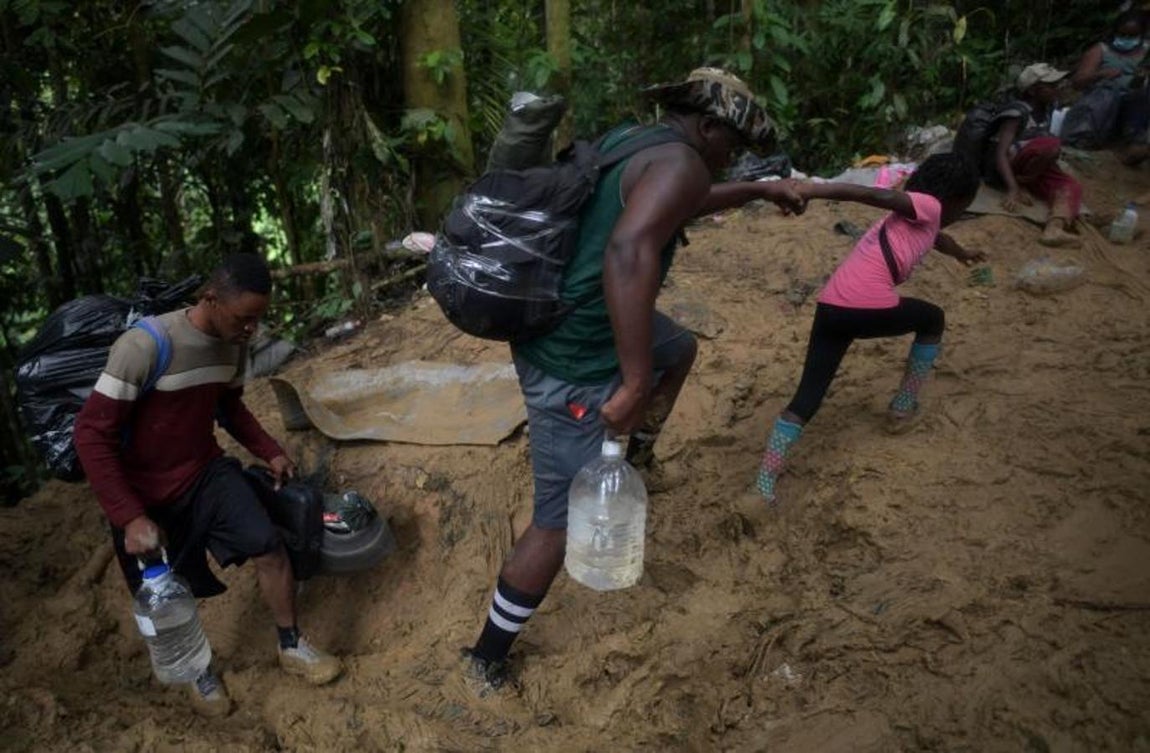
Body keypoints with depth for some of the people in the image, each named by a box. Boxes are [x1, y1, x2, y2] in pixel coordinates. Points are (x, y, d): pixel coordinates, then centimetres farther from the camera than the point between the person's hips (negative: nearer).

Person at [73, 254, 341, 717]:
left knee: (269, 547, -6)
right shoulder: (144, 347, -29)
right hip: (146, 492, -5)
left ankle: (291, 647, 16)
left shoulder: (234, 345, -6)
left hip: (207, 471, 5)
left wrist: (269, 452, 3)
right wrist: (130, 517, -27)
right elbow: (91, 434, -25)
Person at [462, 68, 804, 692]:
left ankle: (635, 461, 48)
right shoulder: (680, 163, -16)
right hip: (572, 366, -10)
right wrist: (635, 384, -34)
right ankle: (486, 660, 23)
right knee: (561, 524, 5)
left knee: (679, 348, 32)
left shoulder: (630, 141, 12)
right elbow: (629, 251, -36)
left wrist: (758, 191, 39)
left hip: (554, 325, 10)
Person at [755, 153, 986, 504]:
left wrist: (962, 254, 81)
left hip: (831, 307, 8)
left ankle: (765, 482, -6)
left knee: (806, 399, 5)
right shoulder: (928, 206, 8)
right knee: (933, 319, 25)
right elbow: (871, 194, -9)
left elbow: (937, 238, 59)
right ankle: (902, 408, 32)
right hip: (871, 306, -7)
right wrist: (812, 189, -23)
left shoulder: (913, 218, 35)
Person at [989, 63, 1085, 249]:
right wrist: (1013, 189, -36)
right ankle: (1020, 186, -17)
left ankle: (1054, 229, -47)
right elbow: (1000, 153, -24)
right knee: (1052, 144, -33)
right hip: (1008, 168, -7)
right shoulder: (1017, 112, -14)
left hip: (1032, 170, 8)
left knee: (1072, 185, -23)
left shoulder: (1045, 109, 10)